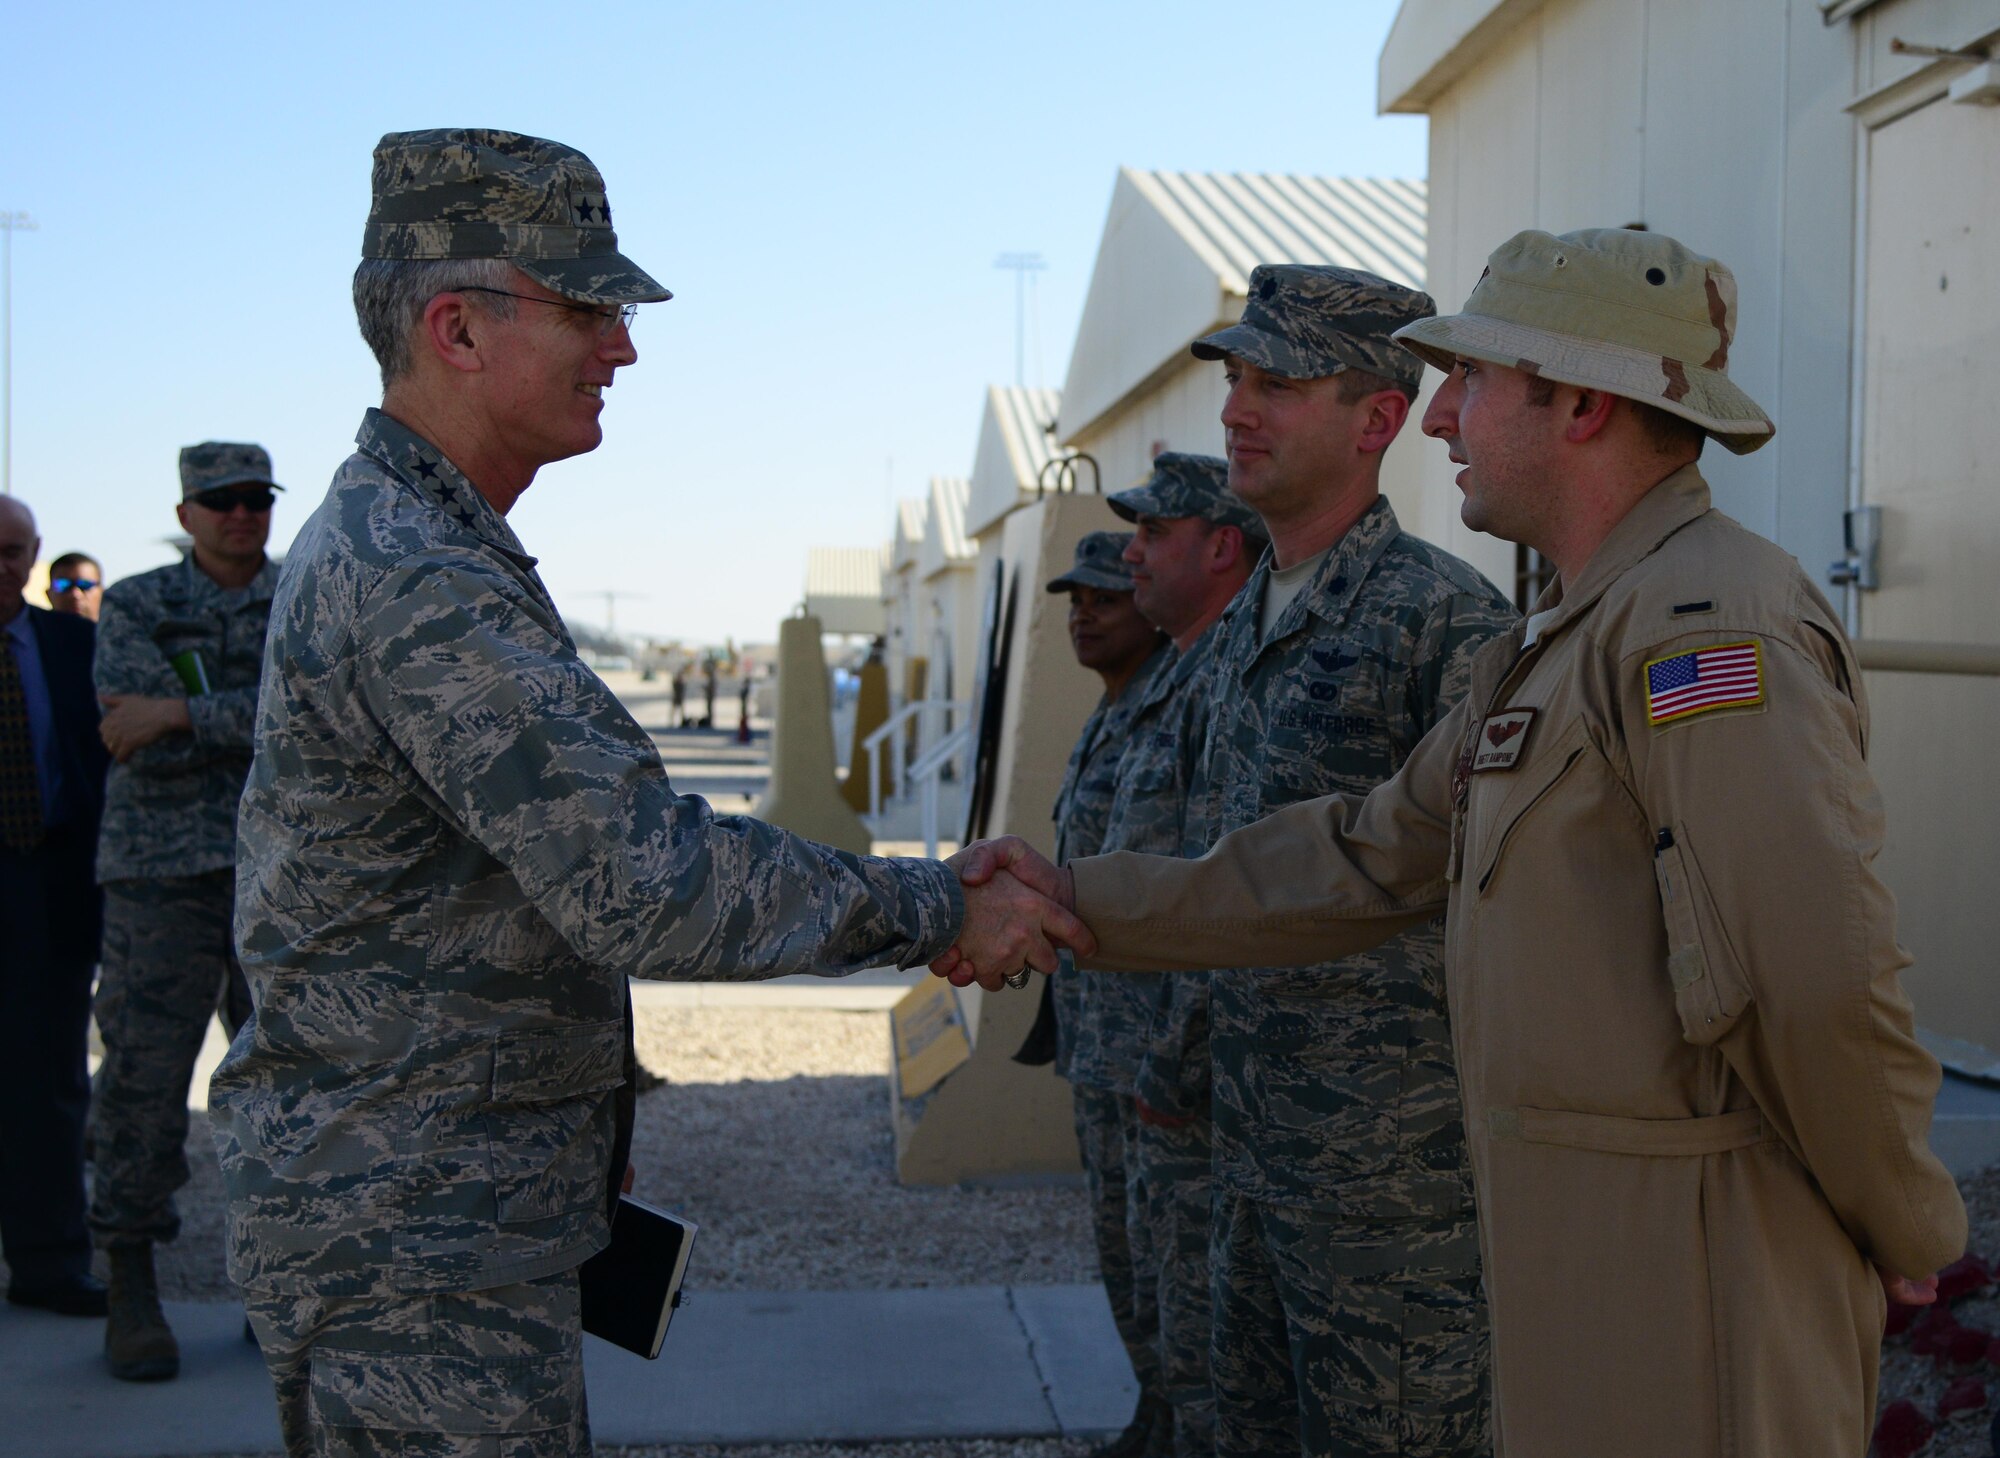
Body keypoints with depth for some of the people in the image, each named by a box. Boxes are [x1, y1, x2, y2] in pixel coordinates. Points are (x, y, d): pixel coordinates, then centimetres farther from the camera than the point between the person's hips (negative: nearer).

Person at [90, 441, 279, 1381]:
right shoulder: (134, 607, 4)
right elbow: (132, 735, -9)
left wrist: (181, 714, -18)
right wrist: (253, 723, -13)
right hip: (163, 875, -2)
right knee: (144, 1076, -2)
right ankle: (131, 1294, 9)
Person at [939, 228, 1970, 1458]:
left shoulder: (1711, 623, -19)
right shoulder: (1567, 641, 14)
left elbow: (1822, 975, -26)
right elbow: (1371, 859, 16)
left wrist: (1907, 1230, -12)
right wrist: (1086, 905, 13)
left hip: (1690, 1256, -9)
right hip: (1579, 1248, 10)